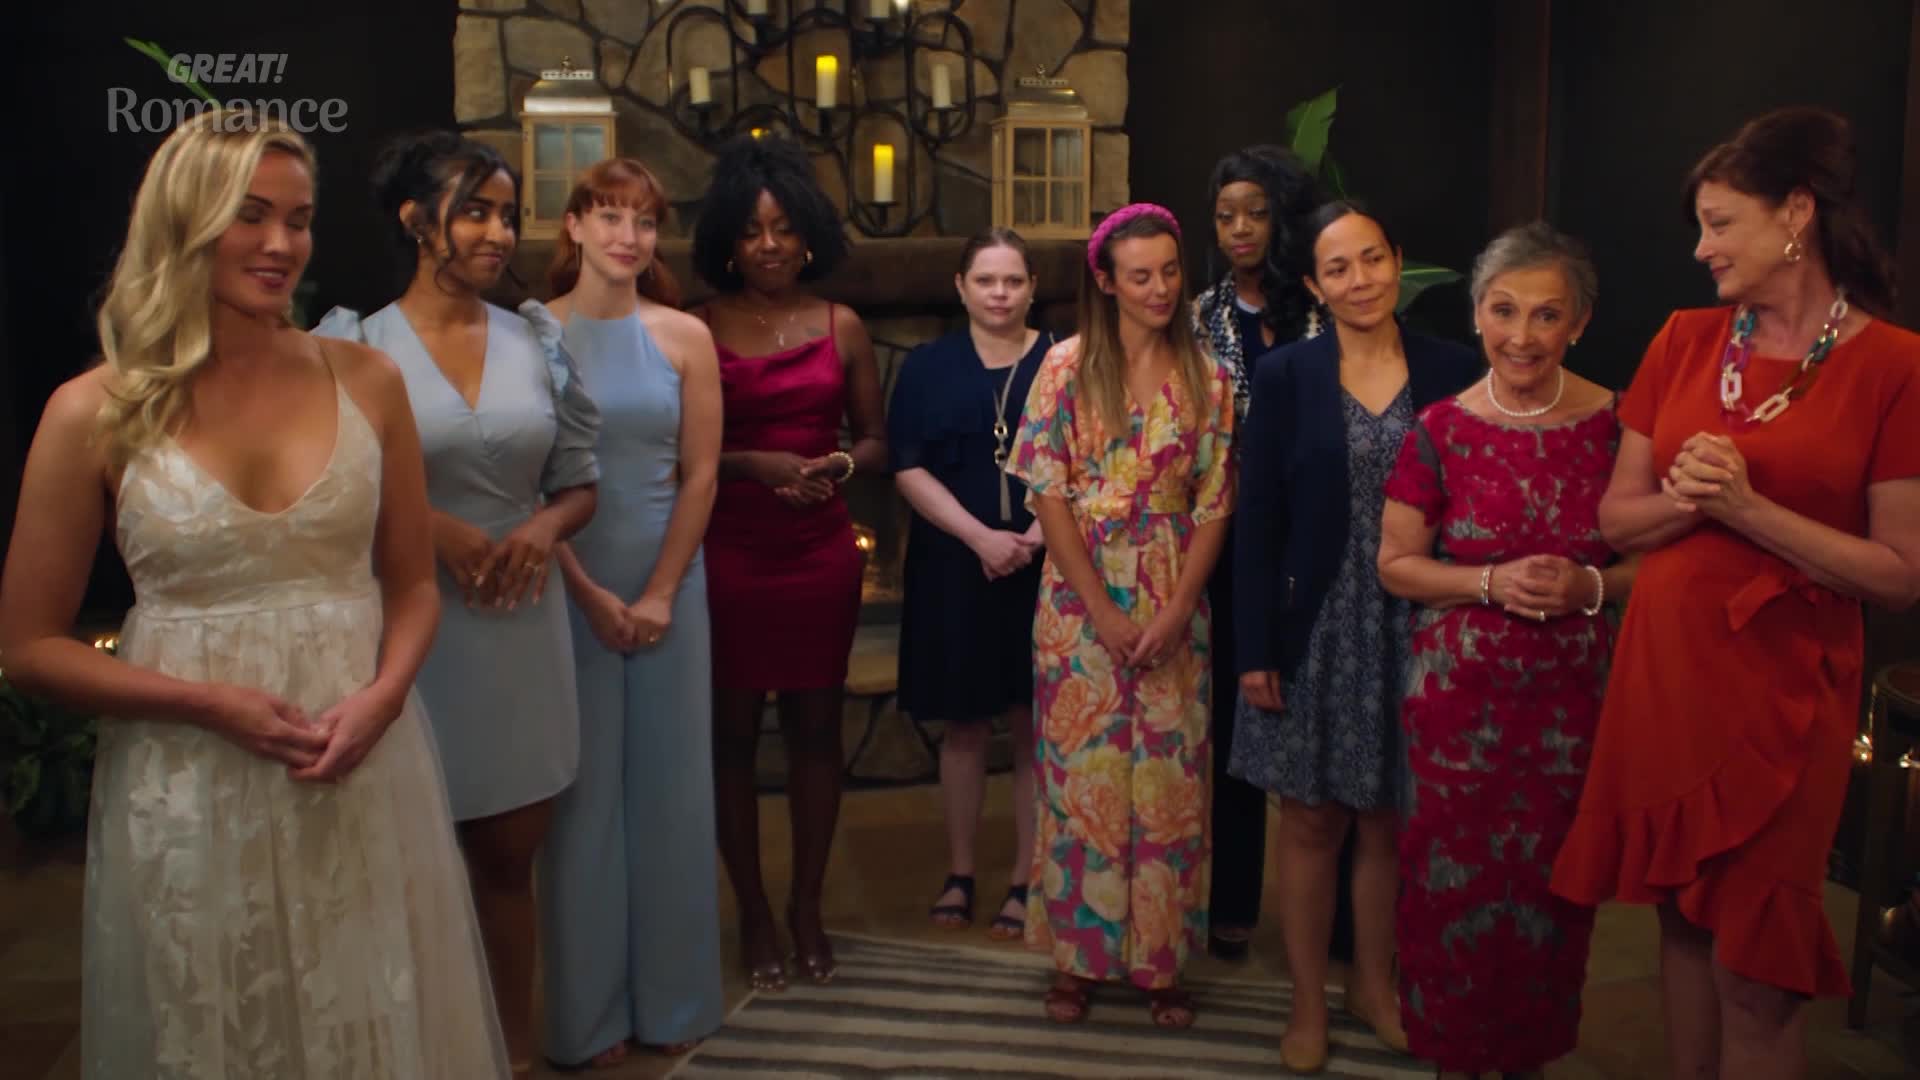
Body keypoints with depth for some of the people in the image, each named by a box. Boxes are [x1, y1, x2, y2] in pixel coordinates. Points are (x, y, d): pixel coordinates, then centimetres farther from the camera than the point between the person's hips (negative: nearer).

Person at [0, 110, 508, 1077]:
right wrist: (211, 704, -13)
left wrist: (382, 695, -12)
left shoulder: (364, 380, 0)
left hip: (364, 774, 2)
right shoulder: (95, 414, -5)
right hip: (188, 792, -1)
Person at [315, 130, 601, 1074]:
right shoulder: (359, 344, -4)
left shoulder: (535, 339, 6)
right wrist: (430, 526, -17)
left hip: (524, 629, 3)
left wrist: (542, 527, -9)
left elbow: (579, 484, 11)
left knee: (509, 857, 13)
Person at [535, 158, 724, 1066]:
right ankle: (589, 1012, 19)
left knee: (668, 786, 8)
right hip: (567, 585, -2)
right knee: (581, 791, 5)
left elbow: (701, 474, 1)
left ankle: (671, 999, 23)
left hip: (667, 581, 2)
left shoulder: (685, 337, 3)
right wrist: (589, 591, -9)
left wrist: (659, 592, -6)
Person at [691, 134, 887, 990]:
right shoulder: (699, 330, -1)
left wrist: (840, 465, -10)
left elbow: (874, 441, 10)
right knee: (731, 731, 3)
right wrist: (762, 464, -16)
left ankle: (807, 906, 23)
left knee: (815, 728, 8)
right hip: (729, 554, -2)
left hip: (822, 552, 2)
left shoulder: (842, 327, 7)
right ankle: (753, 914, 19)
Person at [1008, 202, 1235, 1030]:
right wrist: (1103, 612, -11)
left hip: (1172, 604, 2)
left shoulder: (1206, 377, 4)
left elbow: (1215, 503, 2)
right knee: (1080, 770, 5)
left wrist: (1177, 610, -10)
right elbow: (1047, 493, -7)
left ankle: (1158, 958, 21)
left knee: (1169, 777, 6)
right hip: (1082, 598, -1)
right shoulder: (1067, 366, -2)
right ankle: (1078, 954, 20)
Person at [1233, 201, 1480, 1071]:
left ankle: (1373, 983, 33)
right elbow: (1258, 522, -5)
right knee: (1311, 822, 8)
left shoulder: (1452, 370, -1)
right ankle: (1307, 1004, 24)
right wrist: (1257, 648, -8)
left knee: (1387, 821, 13)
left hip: (1416, 634, 1)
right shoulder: (1283, 376, -3)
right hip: (1314, 630, -1)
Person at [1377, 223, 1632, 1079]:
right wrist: (1491, 582, -16)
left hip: (1574, 698, 1)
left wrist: (1589, 585, -14)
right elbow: (1396, 563, -1)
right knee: (1457, 879, 7)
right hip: (1459, 697, -1)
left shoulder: (1615, 424, -2)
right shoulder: (1442, 429, -5)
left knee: (1550, 882, 10)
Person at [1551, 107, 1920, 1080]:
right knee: (1682, 917, 15)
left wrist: (1749, 509, -18)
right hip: (1663, 669, 4)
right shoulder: (1685, 341, 5)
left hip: (1782, 691, -4)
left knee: (1753, 961, 5)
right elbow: (1616, 518, 9)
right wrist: (1684, 498, -11)